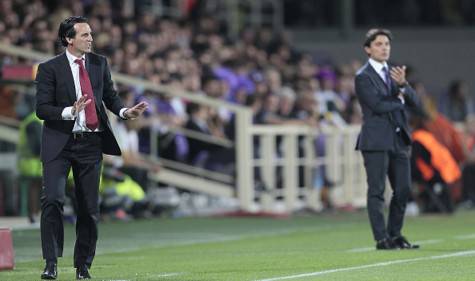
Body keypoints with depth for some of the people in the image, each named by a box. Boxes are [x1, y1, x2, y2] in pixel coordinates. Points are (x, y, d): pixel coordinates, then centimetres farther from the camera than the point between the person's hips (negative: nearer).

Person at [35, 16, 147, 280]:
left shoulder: (99, 63, 9)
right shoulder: (50, 68, -4)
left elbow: (110, 97, 13)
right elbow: (41, 109, -8)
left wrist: (125, 111, -7)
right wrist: (69, 112, -24)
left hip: (91, 143, 4)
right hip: (59, 142, -4)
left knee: (89, 207, 6)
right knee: (53, 199, -17)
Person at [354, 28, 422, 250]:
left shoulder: (394, 74, 17)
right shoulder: (363, 77, -4)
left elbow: (415, 103, 7)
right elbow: (378, 105, -16)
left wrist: (403, 84, -10)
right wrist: (399, 100, 1)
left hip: (398, 139, 7)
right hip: (376, 140, -7)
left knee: (403, 190, 6)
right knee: (377, 192, -5)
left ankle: (395, 235, 17)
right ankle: (381, 239, -4)